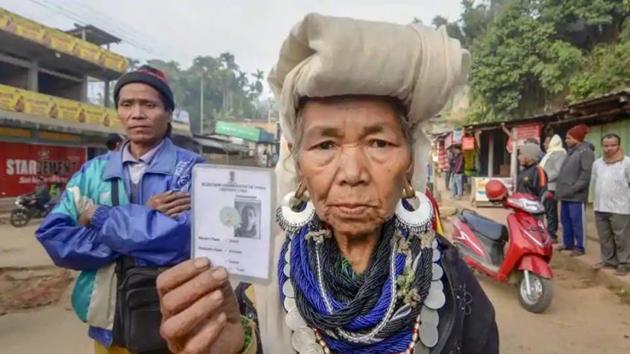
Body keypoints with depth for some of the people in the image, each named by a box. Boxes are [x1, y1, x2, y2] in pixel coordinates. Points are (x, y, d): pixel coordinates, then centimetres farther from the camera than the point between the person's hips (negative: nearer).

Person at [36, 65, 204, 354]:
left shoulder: (192, 170, -9)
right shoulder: (93, 172, 2)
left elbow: (181, 239, -23)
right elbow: (53, 237, -8)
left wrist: (101, 218, -13)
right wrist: (140, 218, -18)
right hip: (108, 326, 3)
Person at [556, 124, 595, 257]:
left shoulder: (586, 152, -9)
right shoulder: (570, 151, 18)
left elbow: (586, 174, -17)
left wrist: (574, 188, -20)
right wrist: (560, 188, 14)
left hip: (576, 195, -9)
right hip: (565, 194, 9)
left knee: (577, 221, -3)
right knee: (565, 220, 14)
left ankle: (579, 247, 6)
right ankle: (568, 243, 24)